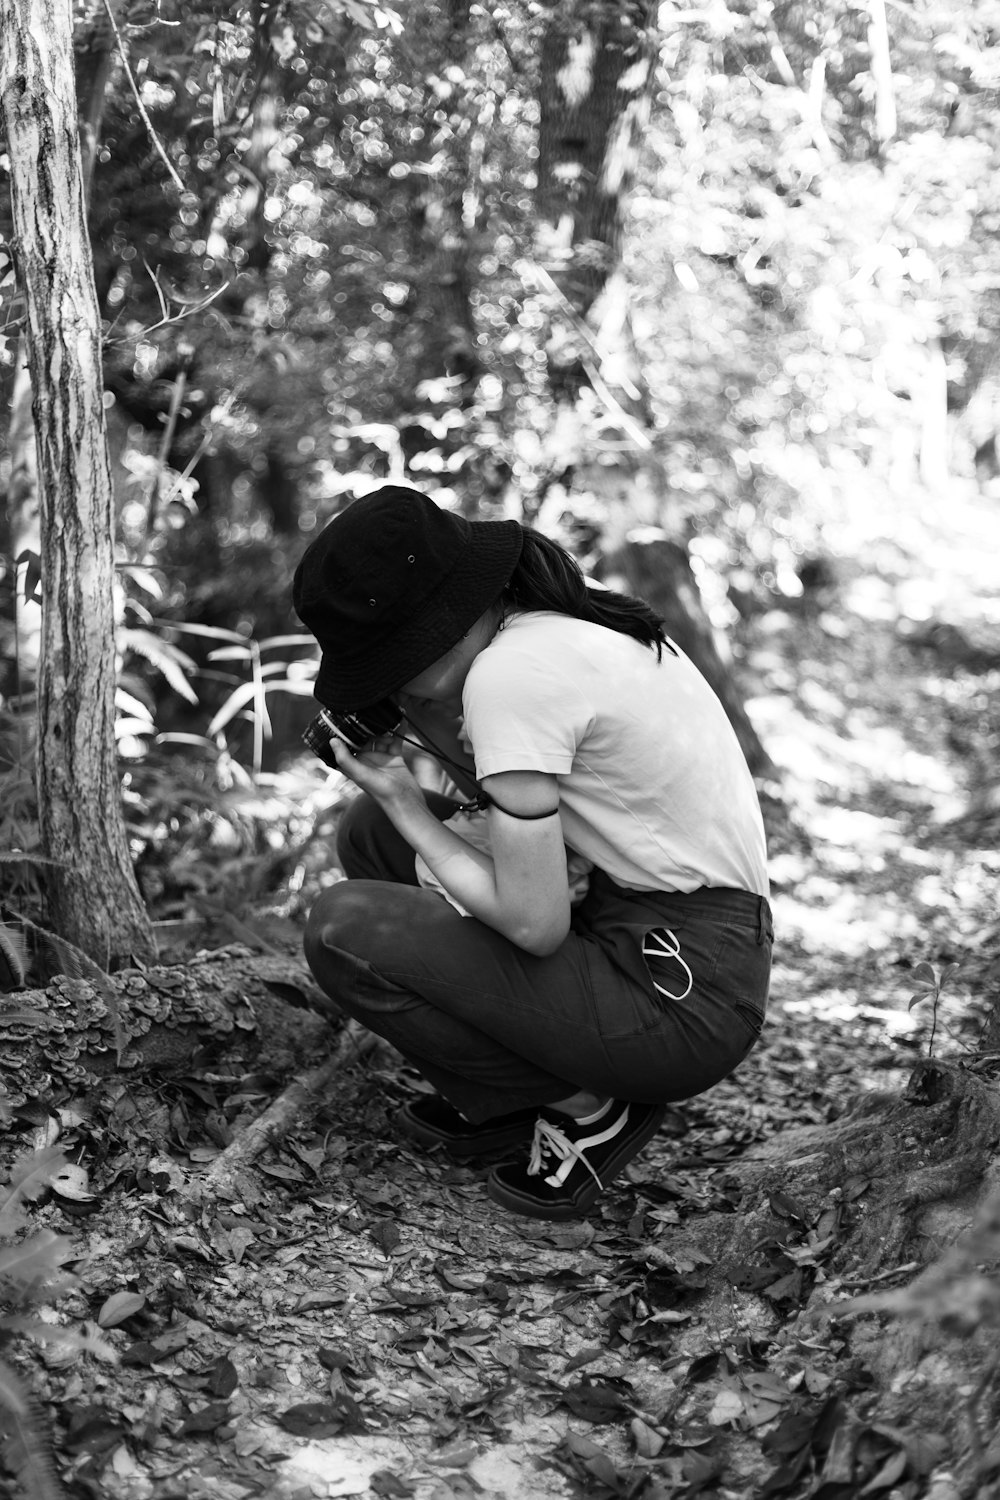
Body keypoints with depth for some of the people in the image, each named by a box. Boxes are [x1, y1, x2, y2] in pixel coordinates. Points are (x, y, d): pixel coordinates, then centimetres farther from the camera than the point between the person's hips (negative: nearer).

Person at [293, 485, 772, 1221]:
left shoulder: (511, 674, -22)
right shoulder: (563, 619, 6)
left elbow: (535, 923, -20)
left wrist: (405, 804, -8)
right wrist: (431, 726, 0)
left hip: (681, 998, -10)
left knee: (344, 929, -13)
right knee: (371, 831, 13)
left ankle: (588, 1107, 1)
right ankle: (502, 1097, 15)